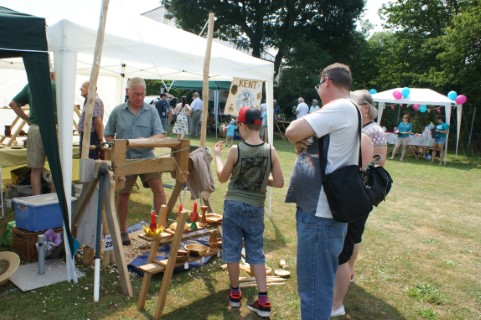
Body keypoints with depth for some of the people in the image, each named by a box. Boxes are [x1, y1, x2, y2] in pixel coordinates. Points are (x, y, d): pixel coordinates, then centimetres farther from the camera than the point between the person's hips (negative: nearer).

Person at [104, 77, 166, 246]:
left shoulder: (151, 110, 2)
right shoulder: (117, 111, 2)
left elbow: (160, 134, -3)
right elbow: (108, 135, 9)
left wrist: (147, 140, -23)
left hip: (146, 157, 0)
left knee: (158, 187, -16)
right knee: (123, 195, 10)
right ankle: (122, 231, 28)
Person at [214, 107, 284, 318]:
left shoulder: (236, 150, -12)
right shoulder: (270, 151, -8)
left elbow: (222, 178, 1)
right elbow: (279, 183, -5)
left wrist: (217, 155, 14)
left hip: (233, 205, -2)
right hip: (256, 208, 2)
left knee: (232, 249, 14)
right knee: (256, 252, 12)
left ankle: (235, 293, 26)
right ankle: (263, 300, 11)